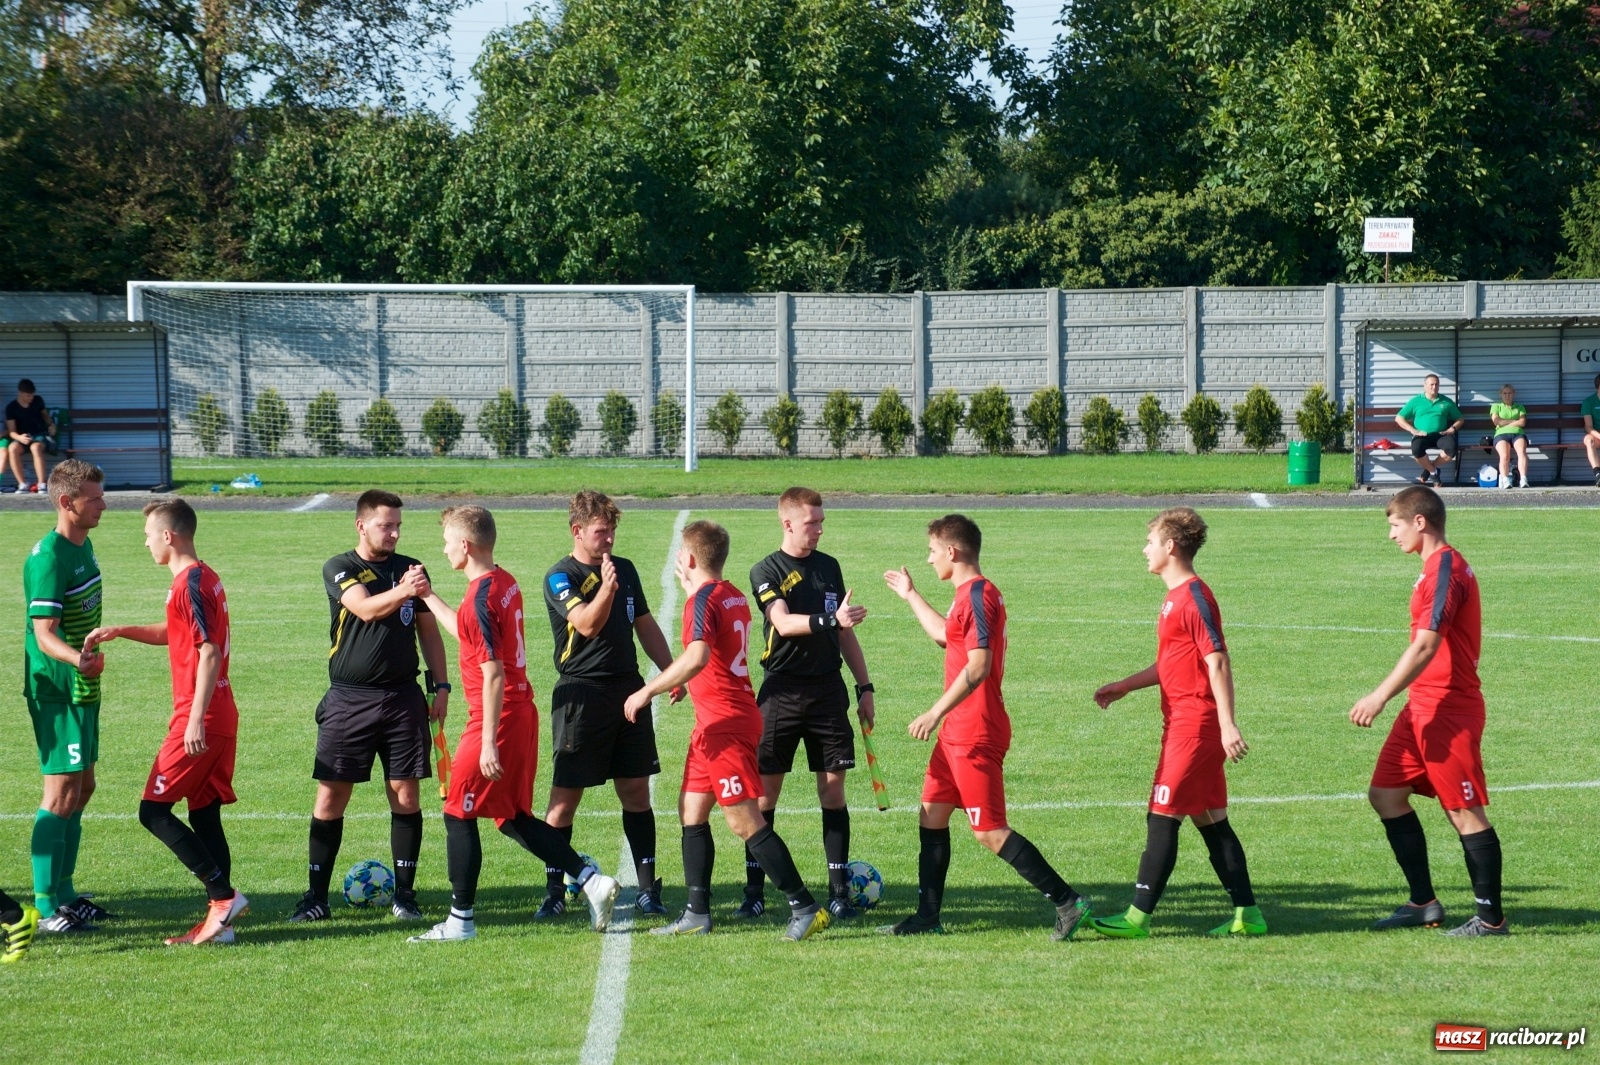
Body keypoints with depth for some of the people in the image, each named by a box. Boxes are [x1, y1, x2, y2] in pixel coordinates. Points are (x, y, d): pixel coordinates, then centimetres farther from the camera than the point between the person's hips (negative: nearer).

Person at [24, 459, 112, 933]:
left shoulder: (84, 546, 10)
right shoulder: (48, 557, -20)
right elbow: (43, 633, -25)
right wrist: (76, 659, -43)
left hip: (82, 687, 10)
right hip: (57, 690, -10)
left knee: (82, 787, 14)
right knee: (62, 793, -8)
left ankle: (64, 893, 23)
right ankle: (45, 907, -5)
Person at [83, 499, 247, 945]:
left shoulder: (190, 583, -15)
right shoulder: (204, 578, 15)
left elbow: (210, 652, -22)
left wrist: (196, 720, -24)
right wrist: (120, 631, 24)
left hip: (199, 725, -10)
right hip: (220, 721, 10)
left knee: (154, 810, -5)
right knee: (204, 815, 10)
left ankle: (223, 895, -9)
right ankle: (218, 920, 8)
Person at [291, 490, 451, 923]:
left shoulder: (411, 569, 9)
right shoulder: (340, 569, -1)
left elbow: (429, 631, 16)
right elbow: (366, 608, -20)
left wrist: (440, 685, 8)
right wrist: (402, 592, -38)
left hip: (403, 698, 2)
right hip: (349, 700, -2)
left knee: (405, 795, 1)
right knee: (331, 796, -2)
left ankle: (405, 894, 10)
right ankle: (316, 896, 6)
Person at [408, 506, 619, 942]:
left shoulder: (480, 598, -19)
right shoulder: (506, 583, 9)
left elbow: (493, 674, -23)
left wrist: (488, 742, -21)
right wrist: (429, 598, 34)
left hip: (497, 719, -9)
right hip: (522, 714, 9)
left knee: (459, 815, 4)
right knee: (513, 817, 16)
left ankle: (460, 920, 10)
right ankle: (591, 880, 9)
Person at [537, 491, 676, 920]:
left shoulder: (625, 569, 13)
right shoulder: (560, 577, -6)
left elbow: (645, 625, 21)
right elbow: (588, 624, -20)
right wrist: (607, 587, -34)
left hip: (629, 689, 6)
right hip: (581, 695, -5)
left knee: (636, 790, 6)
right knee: (565, 796, -3)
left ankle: (647, 888, 10)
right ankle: (554, 892, 4)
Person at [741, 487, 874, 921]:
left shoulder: (828, 566, 12)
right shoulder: (766, 571, -3)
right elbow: (784, 622, -20)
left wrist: (864, 687, 15)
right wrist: (831, 620, -34)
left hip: (828, 690, 4)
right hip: (782, 692, -4)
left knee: (833, 787, 1)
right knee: (765, 790, -1)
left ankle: (839, 889, 5)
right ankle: (754, 890, 6)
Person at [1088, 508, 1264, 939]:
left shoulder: (1194, 597, -14)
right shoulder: (1176, 598, 16)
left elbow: (1218, 661, -19)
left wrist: (1227, 725, -23)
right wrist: (1122, 687, 28)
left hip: (1194, 726, -10)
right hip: (1182, 723, 10)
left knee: (1162, 818, -7)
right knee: (1211, 819, 10)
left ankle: (1139, 917, -5)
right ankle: (1247, 914, 13)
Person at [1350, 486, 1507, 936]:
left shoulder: (1445, 569, -16)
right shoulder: (1441, 567, 15)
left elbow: (1426, 645, -25)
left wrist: (1382, 695, -28)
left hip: (1448, 712, -11)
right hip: (1423, 709, 11)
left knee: (1465, 812, -4)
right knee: (1386, 793, 10)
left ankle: (1491, 918, 3)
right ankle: (1423, 903, 14)